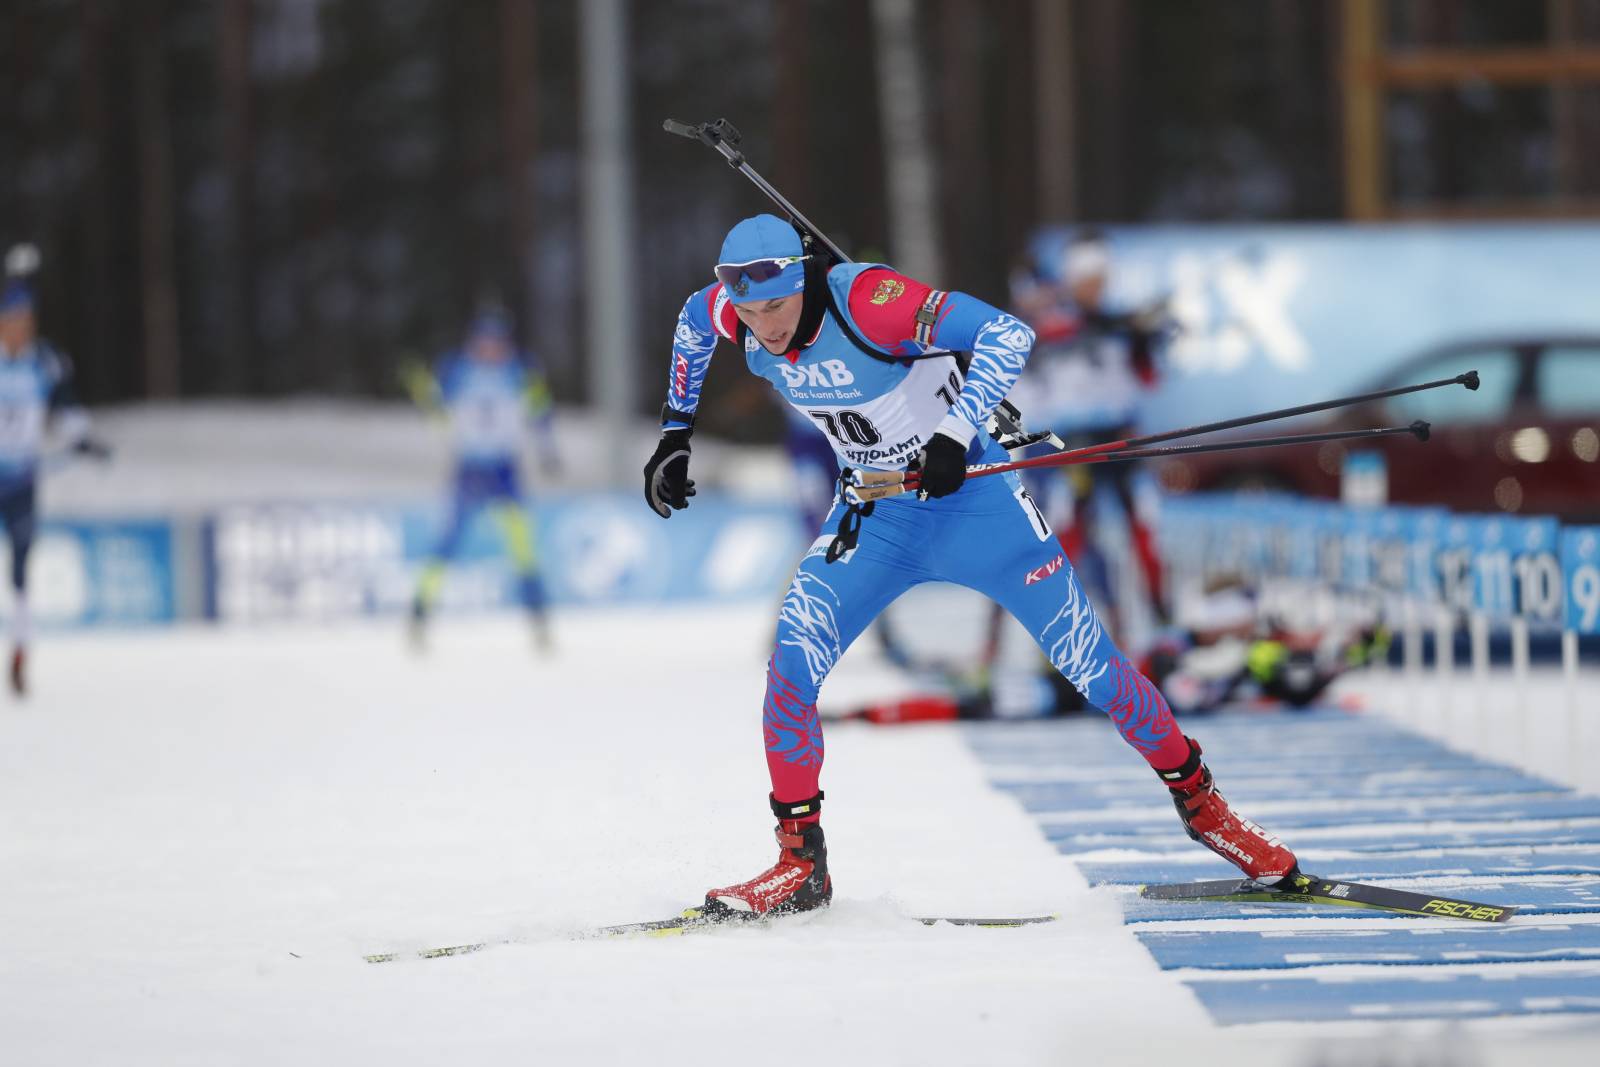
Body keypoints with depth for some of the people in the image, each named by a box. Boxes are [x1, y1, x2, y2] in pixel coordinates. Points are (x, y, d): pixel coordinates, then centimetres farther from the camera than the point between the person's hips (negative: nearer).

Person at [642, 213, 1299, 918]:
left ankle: (1199, 802, 22)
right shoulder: (734, 313, -12)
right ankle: (800, 865, -3)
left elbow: (1007, 334, -34)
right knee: (789, 667, -15)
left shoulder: (865, 300, -30)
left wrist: (955, 434, -43)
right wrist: (675, 434, 12)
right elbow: (692, 318, 13)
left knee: (1089, 663, 0)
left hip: (970, 496, -4)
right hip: (875, 516, 4)